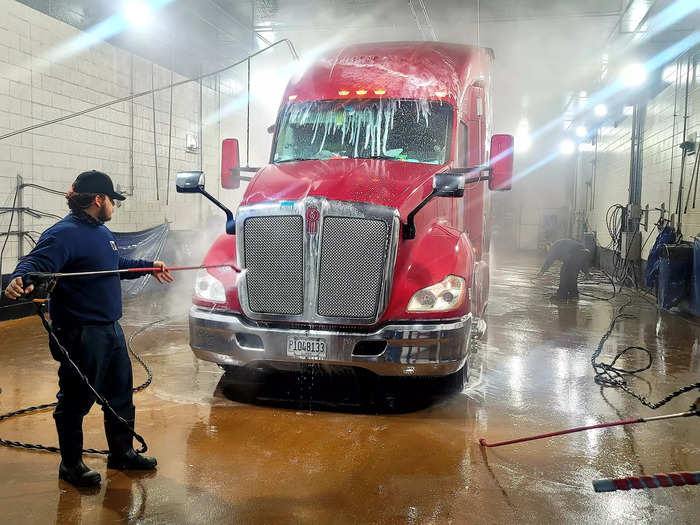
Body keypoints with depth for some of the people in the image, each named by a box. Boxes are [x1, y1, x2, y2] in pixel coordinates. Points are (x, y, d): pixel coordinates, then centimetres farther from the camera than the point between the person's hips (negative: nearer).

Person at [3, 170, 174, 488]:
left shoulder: (102, 232, 14)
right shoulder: (64, 234, -17)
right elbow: (35, 262, -31)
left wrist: (149, 267, 36)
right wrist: (19, 279, -51)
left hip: (111, 329, 10)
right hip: (81, 334, -10)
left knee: (121, 394, 18)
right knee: (76, 401, 4)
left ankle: (122, 453, 35)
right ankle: (71, 465, 22)